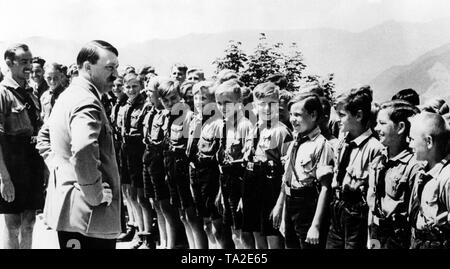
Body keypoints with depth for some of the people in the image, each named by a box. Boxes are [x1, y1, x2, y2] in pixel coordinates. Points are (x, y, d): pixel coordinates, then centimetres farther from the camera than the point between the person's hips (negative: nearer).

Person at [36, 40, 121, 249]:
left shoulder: (67, 96, 13)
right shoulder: (87, 102, -19)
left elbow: (44, 137, 26)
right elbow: (83, 152, -35)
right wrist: (97, 196, -23)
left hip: (64, 207, 10)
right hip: (88, 215, -10)